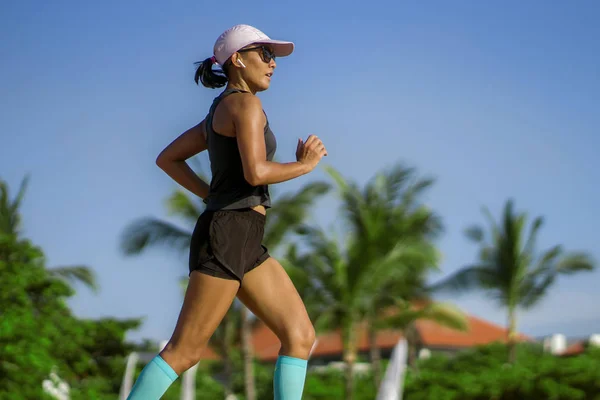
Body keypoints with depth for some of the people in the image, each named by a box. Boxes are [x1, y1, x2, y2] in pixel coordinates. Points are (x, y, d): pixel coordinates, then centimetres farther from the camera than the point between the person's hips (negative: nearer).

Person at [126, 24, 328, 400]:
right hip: (227, 237, -10)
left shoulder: (220, 113, 20)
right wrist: (305, 164, -5)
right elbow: (256, 172, -22)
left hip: (244, 244, 10)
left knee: (301, 335, 3)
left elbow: (167, 158, 24)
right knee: (185, 351, -7)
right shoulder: (245, 103, -9)